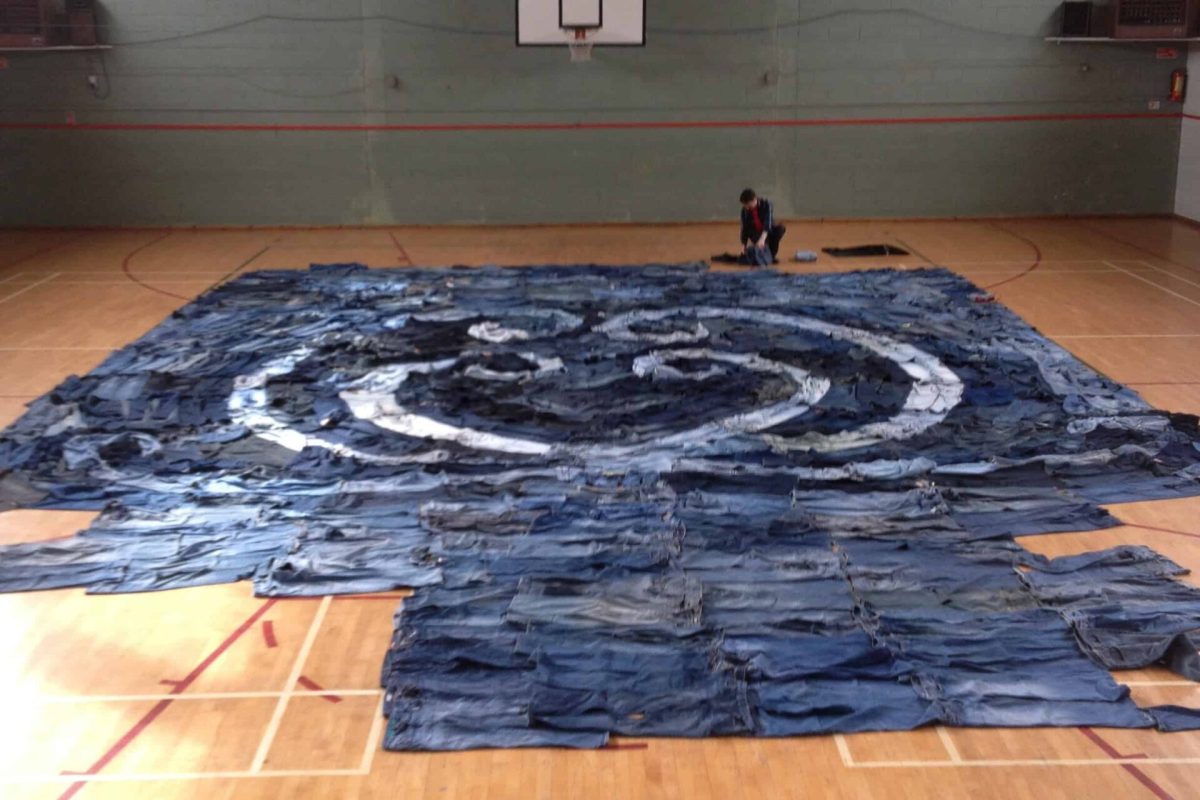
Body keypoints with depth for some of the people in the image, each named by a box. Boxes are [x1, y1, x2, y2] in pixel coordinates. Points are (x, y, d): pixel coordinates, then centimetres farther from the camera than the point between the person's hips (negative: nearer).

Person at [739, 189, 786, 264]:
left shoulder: (766, 204, -20)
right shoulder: (745, 210, -12)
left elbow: (768, 222, -33)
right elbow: (745, 228, -9)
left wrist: (762, 239, -47)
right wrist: (744, 245, -20)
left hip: (768, 232, -1)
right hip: (756, 234, 1)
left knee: (781, 229, -32)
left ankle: (772, 254, -18)